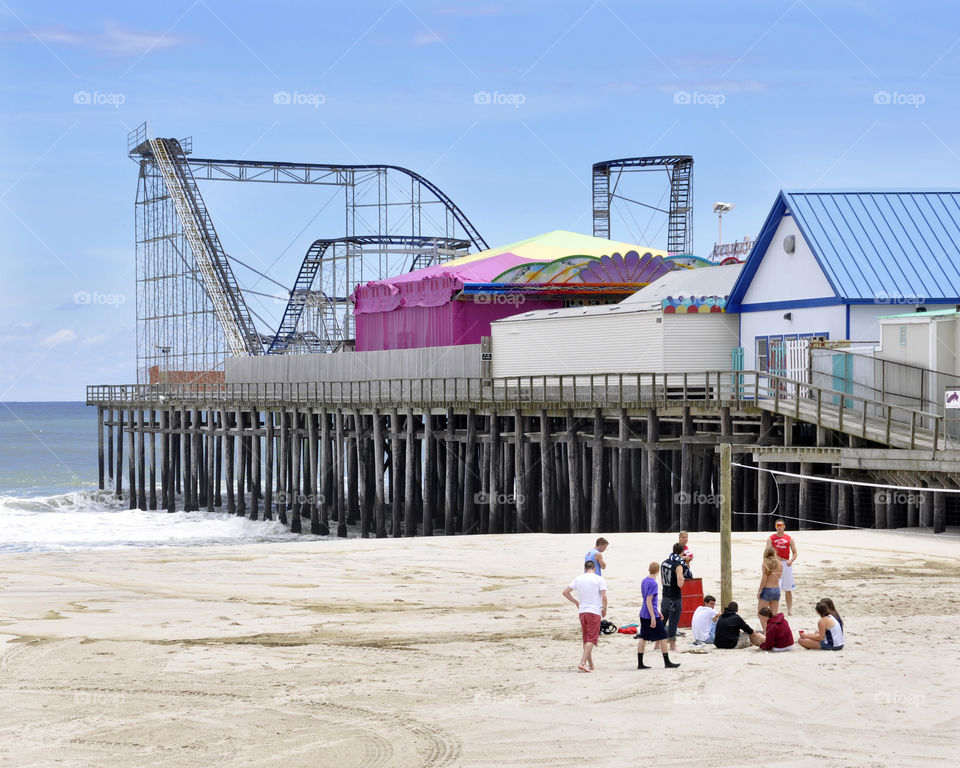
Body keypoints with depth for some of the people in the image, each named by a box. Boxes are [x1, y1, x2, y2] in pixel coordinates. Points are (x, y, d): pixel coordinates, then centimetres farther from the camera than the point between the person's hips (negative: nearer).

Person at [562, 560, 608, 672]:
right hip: (595, 611, -5)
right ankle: (582, 663, -20)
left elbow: (565, 592, 8)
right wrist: (604, 609, 6)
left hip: (582, 611, 5)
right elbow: (604, 597, -10)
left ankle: (591, 665, 20)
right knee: (591, 639, -6)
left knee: (586, 639, 14)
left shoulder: (578, 579, 8)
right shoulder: (599, 579, -4)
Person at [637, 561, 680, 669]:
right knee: (663, 637, 2)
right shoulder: (653, 583, -16)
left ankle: (640, 664, 6)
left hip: (643, 615, 8)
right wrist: (653, 617, -21)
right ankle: (667, 663, 6)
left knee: (643, 638, 7)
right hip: (651, 615, -8)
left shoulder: (644, 582, 11)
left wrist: (657, 611, 28)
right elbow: (648, 601, -20)